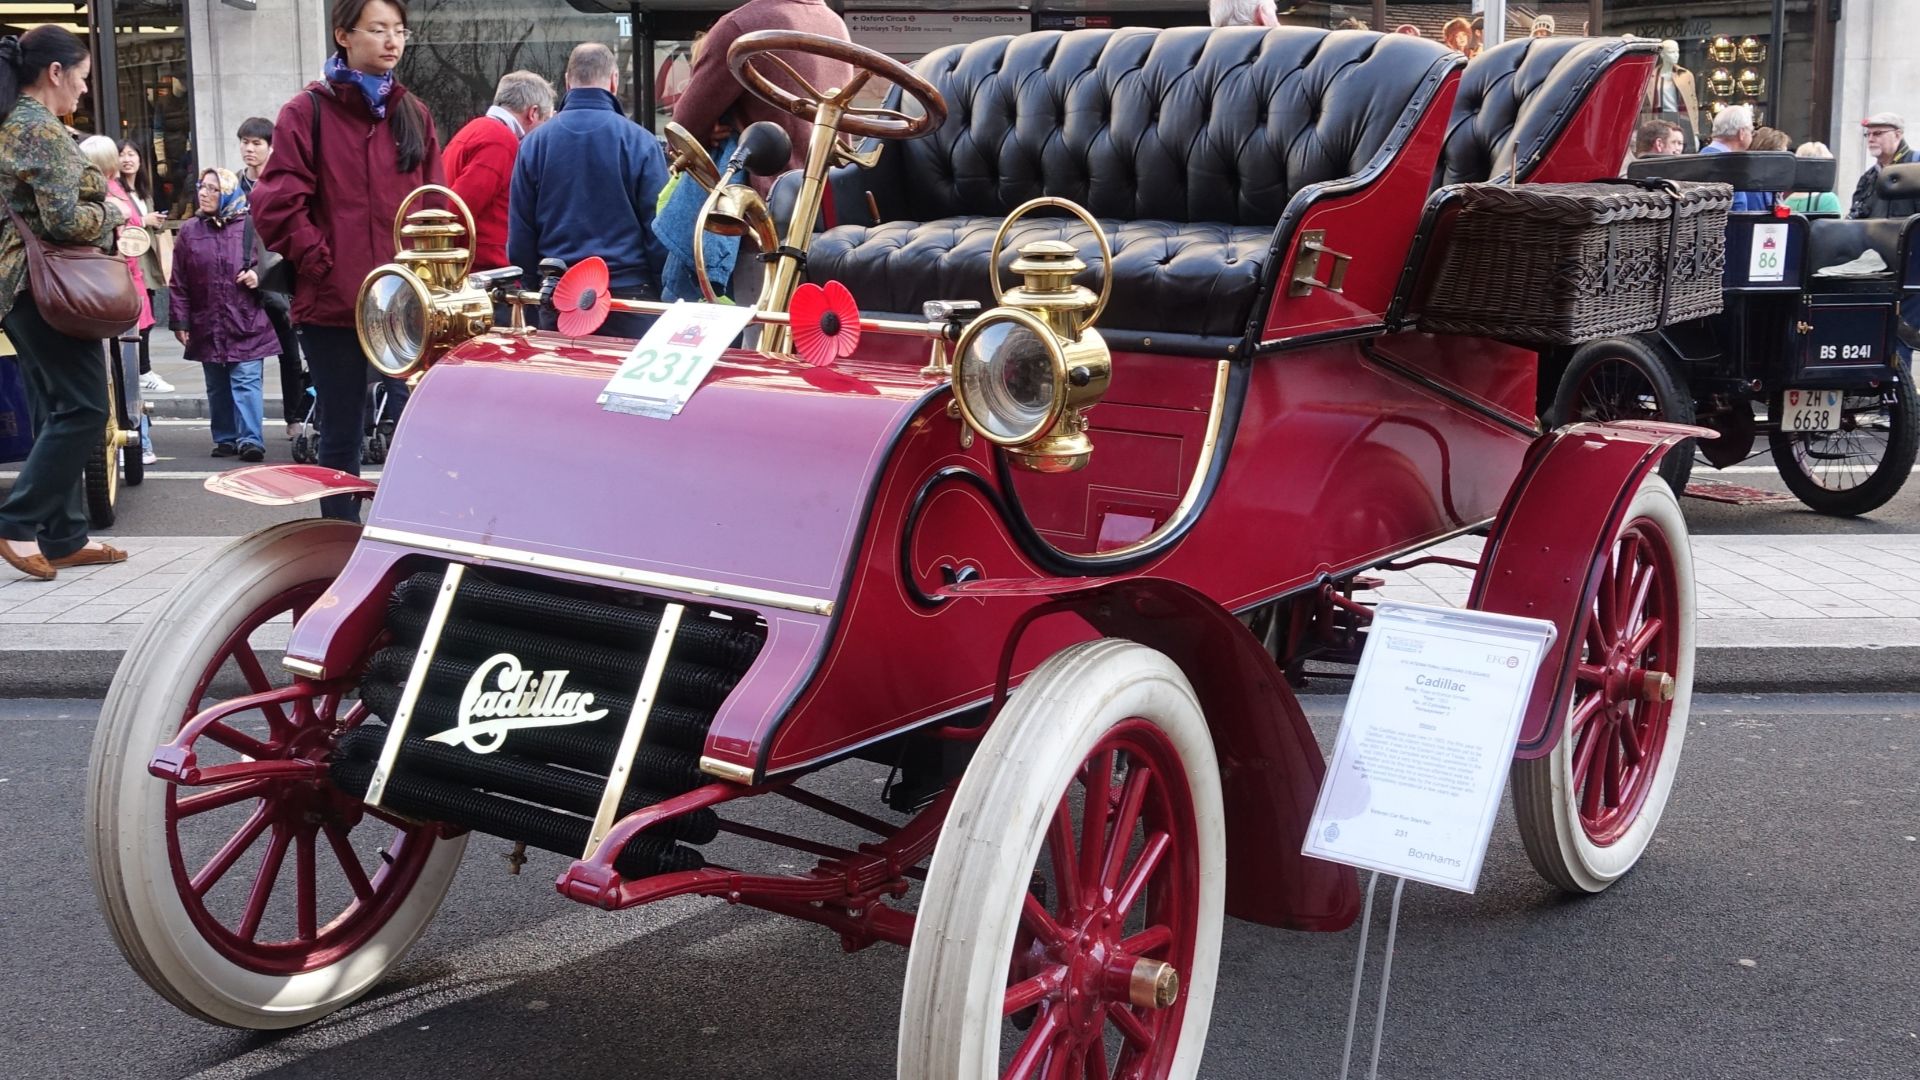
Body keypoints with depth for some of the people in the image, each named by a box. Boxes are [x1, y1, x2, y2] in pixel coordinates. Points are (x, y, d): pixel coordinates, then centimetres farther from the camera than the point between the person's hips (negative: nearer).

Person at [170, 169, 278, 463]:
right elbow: (179, 283, 6)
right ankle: (225, 439, 18)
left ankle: (250, 439, -10)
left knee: (246, 382, -8)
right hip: (207, 326, 3)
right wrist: (180, 321, 1)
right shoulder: (189, 232, 7)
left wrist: (258, 276, -12)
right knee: (217, 387, 10)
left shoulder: (250, 227, 0)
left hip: (246, 326, -3)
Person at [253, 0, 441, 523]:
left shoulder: (414, 116, 13)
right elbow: (277, 205, -7)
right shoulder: (308, 112, 0)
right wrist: (322, 265, -10)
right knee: (341, 438, 5)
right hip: (333, 304, -3)